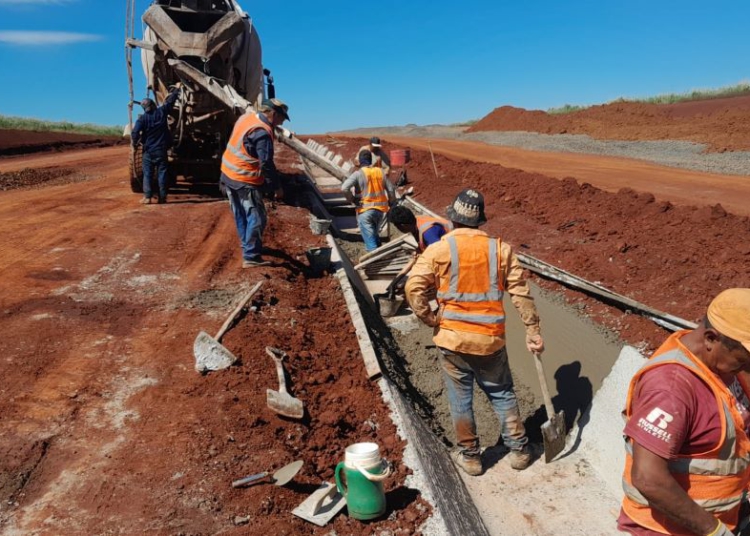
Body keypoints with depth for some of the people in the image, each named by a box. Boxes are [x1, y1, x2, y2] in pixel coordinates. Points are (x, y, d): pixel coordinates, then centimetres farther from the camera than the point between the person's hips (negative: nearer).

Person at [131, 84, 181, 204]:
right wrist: (176, 88, 24)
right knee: (162, 174, 3)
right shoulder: (161, 112, -1)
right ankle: (162, 197, 2)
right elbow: (170, 101, 11)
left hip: (148, 150, -1)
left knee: (147, 174, 4)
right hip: (161, 150, 1)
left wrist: (135, 143, 3)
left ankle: (147, 197, -2)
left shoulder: (142, 119, -6)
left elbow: (135, 133, -16)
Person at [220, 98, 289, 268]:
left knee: (241, 216, 20)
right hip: (245, 180, -9)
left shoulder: (247, 116, 6)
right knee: (256, 218, -3)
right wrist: (277, 187, -14)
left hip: (228, 174, 10)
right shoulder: (262, 132, -22)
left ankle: (248, 247, 35)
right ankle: (251, 257, -3)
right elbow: (266, 164, -23)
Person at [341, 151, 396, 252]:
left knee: (369, 239, -1)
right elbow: (391, 189, 8)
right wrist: (392, 204, 21)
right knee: (375, 235, 25)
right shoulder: (380, 172, 5)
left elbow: (344, 188, -22)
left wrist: (352, 199, -6)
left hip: (365, 210, -5)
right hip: (380, 209, 5)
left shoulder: (358, 174, -10)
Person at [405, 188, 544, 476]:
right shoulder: (500, 248, -1)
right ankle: (518, 449, 31)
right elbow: (520, 292, -1)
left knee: (461, 400, 13)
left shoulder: (438, 250, -9)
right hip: (492, 339, 2)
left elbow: (414, 289, -16)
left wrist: (432, 320, -5)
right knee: (502, 394, 20)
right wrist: (532, 328, 4)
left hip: (453, 339, -2)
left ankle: (470, 456, 27)